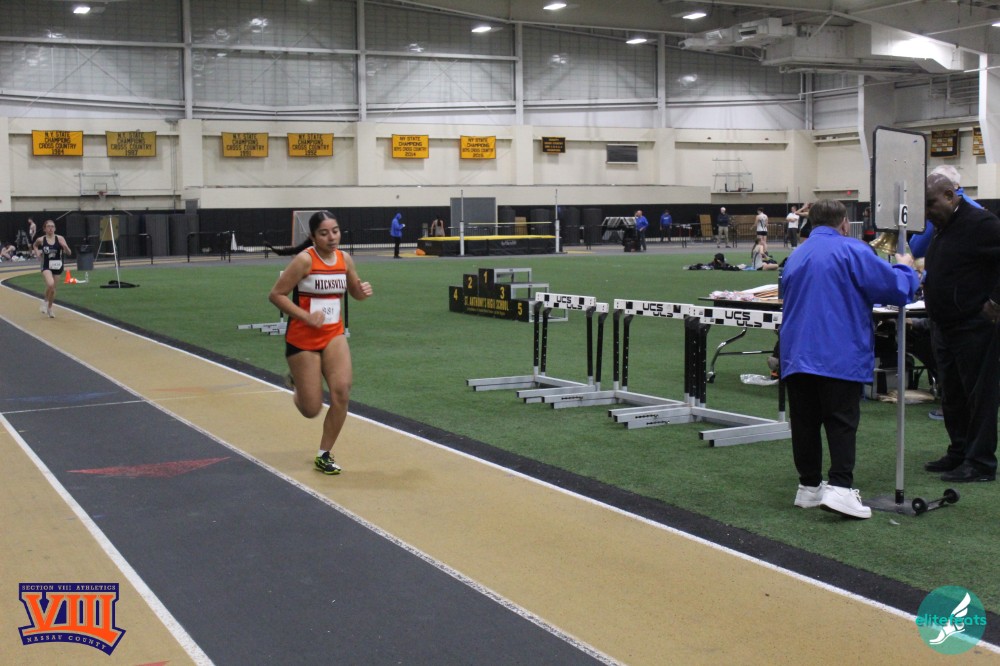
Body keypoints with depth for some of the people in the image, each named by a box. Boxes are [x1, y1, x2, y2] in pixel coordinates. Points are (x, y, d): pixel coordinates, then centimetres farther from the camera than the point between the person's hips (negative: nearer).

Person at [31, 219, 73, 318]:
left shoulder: (60, 238, -7)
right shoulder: (41, 240, -6)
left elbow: (69, 253, -6)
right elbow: (34, 245, 18)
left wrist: (65, 246, -25)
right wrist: (36, 251, -1)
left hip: (57, 266, 2)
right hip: (46, 266, -2)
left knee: (52, 288, 13)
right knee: (50, 284, -26)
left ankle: (50, 307, 35)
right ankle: (45, 301, 2)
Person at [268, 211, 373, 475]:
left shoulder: (344, 259, 0)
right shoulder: (305, 260, -16)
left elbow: (354, 291, 16)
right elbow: (276, 294, -15)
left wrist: (362, 291, -7)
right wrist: (306, 316, -23)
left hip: (334, 335, 4)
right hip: (303, 338, -4)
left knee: (342, 391, -16)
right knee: (311, 410, 1)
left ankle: (324, 454, 3)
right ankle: (297, 385, 40)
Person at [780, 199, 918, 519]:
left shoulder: (795, 257, 16)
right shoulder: (852, 251, -5)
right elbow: (897, 289, -8)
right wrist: (905, 267, 13)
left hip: (796, 356, 6)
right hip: (841, 357, -5)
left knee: (805, 422, 9)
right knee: (842, 422, -4)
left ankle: (809, 486, 14)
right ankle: (839, 487, -15)